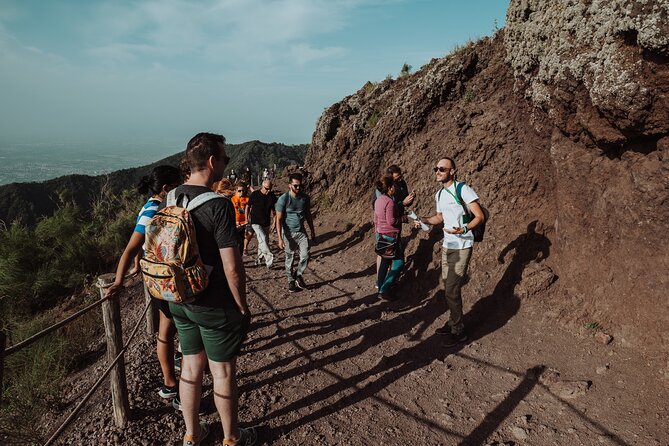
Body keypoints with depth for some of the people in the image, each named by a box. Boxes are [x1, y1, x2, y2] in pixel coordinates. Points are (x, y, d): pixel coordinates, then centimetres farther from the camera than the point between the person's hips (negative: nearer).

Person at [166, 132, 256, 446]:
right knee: (223, 372, 11)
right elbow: (233, 269, -22)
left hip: (179, 300, 7)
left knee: (192, 365, 20)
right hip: (215, 305, -6)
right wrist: (242, 306, -8)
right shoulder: (219, 205, -23)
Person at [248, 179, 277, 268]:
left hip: (266, 223, 5)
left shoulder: (272, 196, 3)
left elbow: (274, 210, 10)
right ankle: (269, 259, -22)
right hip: (256, 222, -5)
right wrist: (248, 220, 6)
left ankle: (259, 259, 24)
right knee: (263, 239, -20)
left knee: (264, 241, 9)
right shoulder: (255, 195, -8)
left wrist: (273, 223, 6)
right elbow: (249, 208, 2)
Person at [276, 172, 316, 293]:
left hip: (301, 232, 3)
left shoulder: (305, 198, -1)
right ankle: (291, 281, 27)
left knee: (305, 256, -7)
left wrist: (313, 234, 12)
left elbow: (308, 216, 10)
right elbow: (279, 219, -13)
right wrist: (280, 238, -19)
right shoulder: (283, 199, -14)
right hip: (288, 233, -3)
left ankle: (299, 275, 19)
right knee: (289, 259, 8)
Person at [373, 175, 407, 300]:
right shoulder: (390, 202, -20)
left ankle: (380, 284, 33)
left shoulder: (378, 200, 8)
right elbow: (391, 221, -23)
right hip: (391, 236, -9)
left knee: (385, 260, 22)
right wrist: (403, 218, -10)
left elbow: (375, 219, 16)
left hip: (381, 235, 9)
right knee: (399, 262, 0)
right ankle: (384, 290, -4)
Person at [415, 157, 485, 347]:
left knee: (452, 290, -7)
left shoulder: (464, 189, -15)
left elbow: (480, 217, -17)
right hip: (447, 246, 8)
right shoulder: (439, 194, 10)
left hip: (462, 247, -8)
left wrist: (463, 229, -33)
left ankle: (458, 332, 7)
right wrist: (423, 220, 5)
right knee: (448, 287, 14)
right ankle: (453, 322, 30)